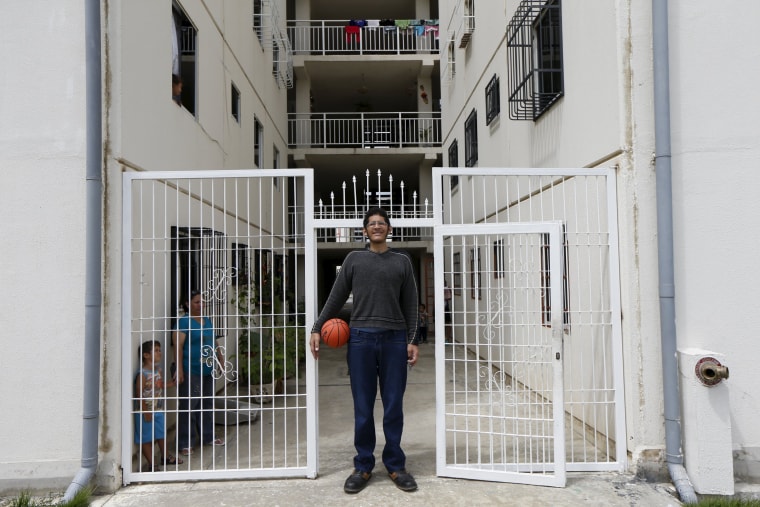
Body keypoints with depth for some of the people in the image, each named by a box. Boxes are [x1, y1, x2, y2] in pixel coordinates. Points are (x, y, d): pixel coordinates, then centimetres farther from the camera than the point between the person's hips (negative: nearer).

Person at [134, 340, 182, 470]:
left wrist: (173, 383, 4)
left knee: (162, 435, 21)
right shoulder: (143, 373, -21)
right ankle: (151, 463, 15)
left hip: (159, 411, 8)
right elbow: (139, 394, -20)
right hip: (146, 412, -8)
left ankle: (166, 457, 37)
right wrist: (145, 411, -20)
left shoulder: (159, 369, 3)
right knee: (147, 439, 5)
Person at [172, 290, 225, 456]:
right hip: (190, 372, -8)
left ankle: (208, 437, 29)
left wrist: (222, 360, 20)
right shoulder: (183, 322, -10)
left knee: (207, 405, 16)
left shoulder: (207, 321, 14)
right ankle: (185, 443, 5)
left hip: (208, 370, 8)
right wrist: (179, 369, -23)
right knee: (188, 407, -4)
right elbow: (178, 346, -17)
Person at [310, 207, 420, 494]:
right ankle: (363, 467, 18)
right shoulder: (354, 259, 10)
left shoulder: (402, 261, 10)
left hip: (395, 339, 0)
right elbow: (336, 298, 10)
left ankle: (395, 465, 20)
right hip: (361, 338, 0)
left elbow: (410, 305, 9)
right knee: (363, 407, 6)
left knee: (394, 406, 6)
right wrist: (317, 328, 4)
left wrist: (413, 340, 1)